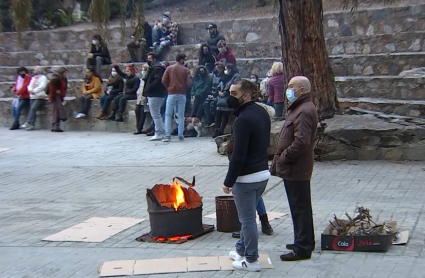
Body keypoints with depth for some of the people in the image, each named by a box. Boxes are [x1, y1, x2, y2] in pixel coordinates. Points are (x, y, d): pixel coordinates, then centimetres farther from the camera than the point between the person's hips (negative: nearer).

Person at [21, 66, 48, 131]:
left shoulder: (43, 77, 3)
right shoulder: (33, 78, 25)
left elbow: (42, 86, -11)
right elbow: (29, 86, 17)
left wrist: (34, 91, -18)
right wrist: (30, 89, -6)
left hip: (40, 97, -7)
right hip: (32, 97, 7)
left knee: (33, 108, -23)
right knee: (32, 109, -6)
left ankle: (28, 123, -31)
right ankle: (32, 125, -11)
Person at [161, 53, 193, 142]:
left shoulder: (169, 68, 2)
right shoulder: (186, 70, 1)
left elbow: (164, 81, -4)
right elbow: (189, 82, -7)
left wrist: (169, 88, 12)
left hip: (171, 94, 0)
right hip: (182, 94, 0)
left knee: (168, 115, 3)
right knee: (181, 115, 7)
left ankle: (167, 135, -7)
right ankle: (180, 135, 5)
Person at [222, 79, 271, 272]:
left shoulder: (243, 119, -22)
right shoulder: (262, 113, 7)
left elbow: (238, 155, -22)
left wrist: (228, 181, -16)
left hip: (246, 177, -9)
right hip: (263, 172, 9)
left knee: (247, 219, 2)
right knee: (248, 216, 21)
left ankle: (251, 261, 11)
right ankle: (242, 250, 34)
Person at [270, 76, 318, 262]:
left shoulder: (304, 111, -20)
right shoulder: (298, 108, 16)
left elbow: (301, 142, -28)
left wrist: (283, 158, -18)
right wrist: (281, 159, 14)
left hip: (296, 169, -11)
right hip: (294, 168, 11)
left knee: (300, 208, -4)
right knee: (300, 207, 19)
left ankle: (303, 248, 3)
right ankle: (305, 241, 31)